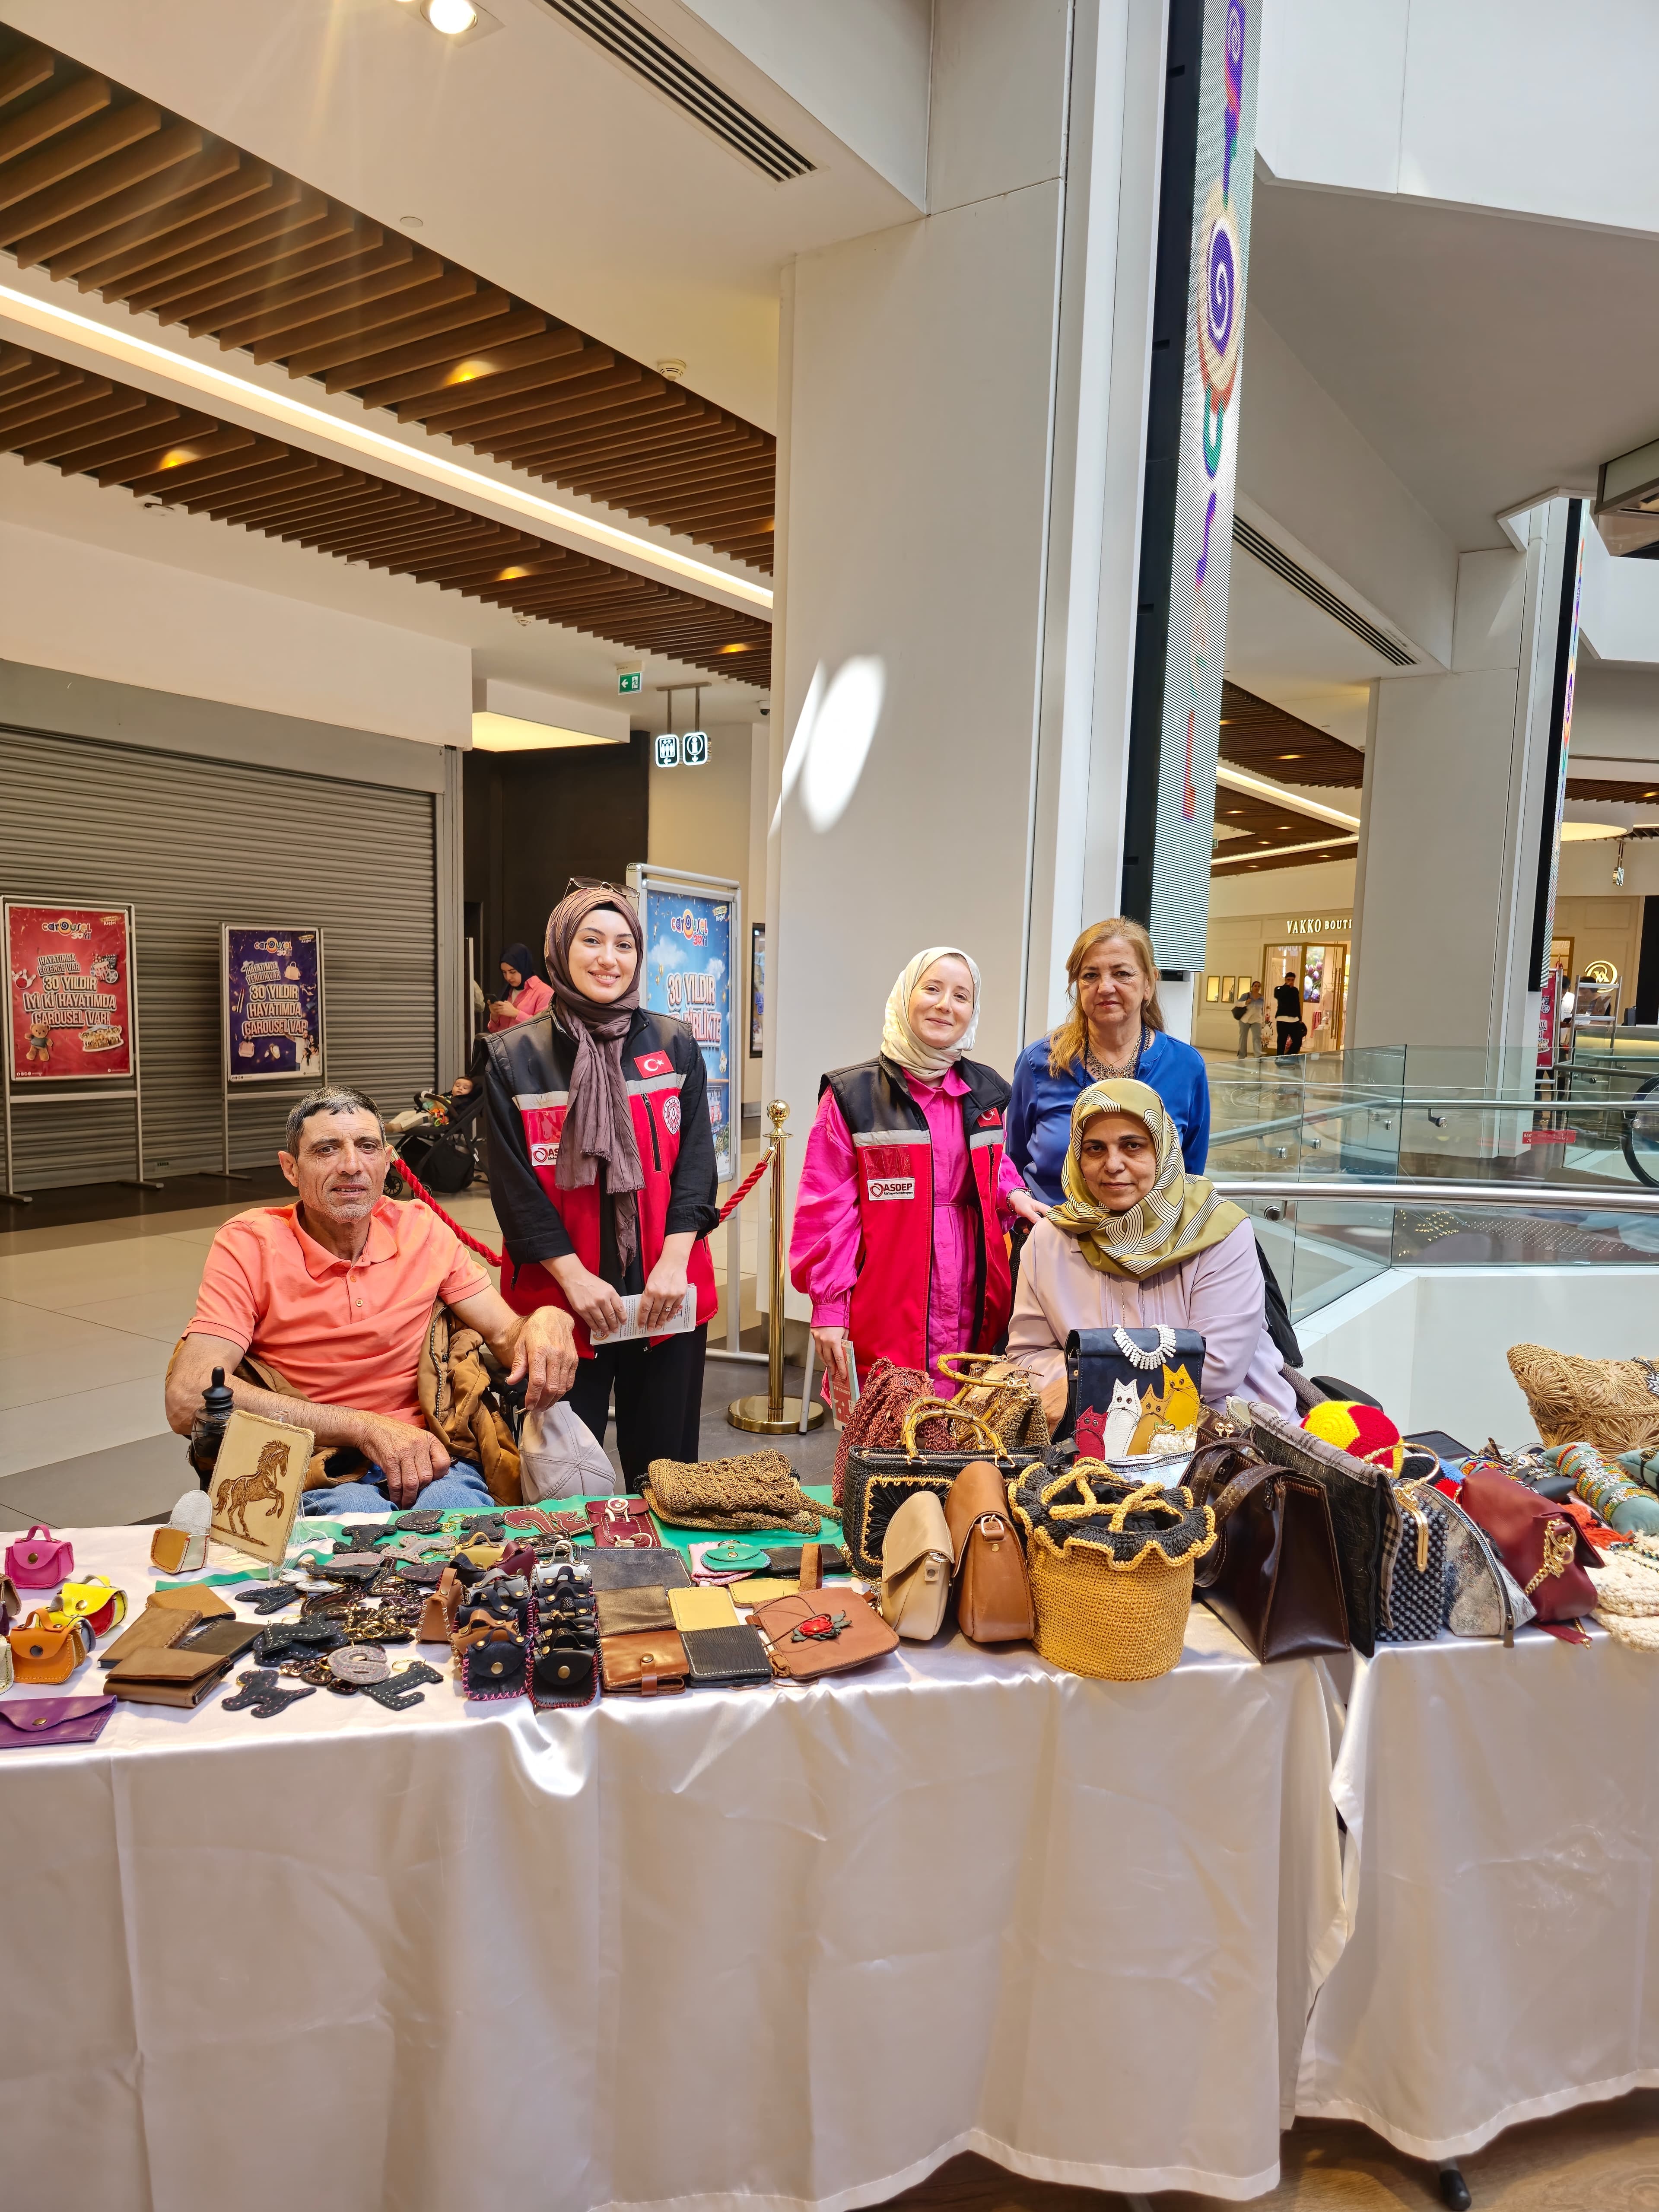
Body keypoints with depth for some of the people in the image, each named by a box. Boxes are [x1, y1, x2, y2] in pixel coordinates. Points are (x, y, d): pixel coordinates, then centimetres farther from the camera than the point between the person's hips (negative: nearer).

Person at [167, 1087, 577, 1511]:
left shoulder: (423, 1231, 6)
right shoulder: (248, 1245, -4)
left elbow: (506, 1335, 6)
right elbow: (188, 1398, -16)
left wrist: (545, 1322, -22)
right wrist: (365, 1427, -21)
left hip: (422, 1456, 2)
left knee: (453, 1505, -33)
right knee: (358, 1512, -37)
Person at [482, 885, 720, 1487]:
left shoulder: (676, 1046, 5)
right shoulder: (514, 1057, 0)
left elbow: (696, 1161, 2)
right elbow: (514, 1184, -3)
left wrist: (675, 1262, -9)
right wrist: (574, 1276, -10)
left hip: (667, 1295, 2)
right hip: (559, 1299, -1)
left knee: (662, 1465, 10)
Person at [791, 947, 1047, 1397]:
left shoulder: (984, 1091, 11)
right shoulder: (853, 1094, -3)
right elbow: (827, 1209, -5)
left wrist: (1011, 1194, 3)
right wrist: (829, 1307, -10)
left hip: (973, 1314, 4)